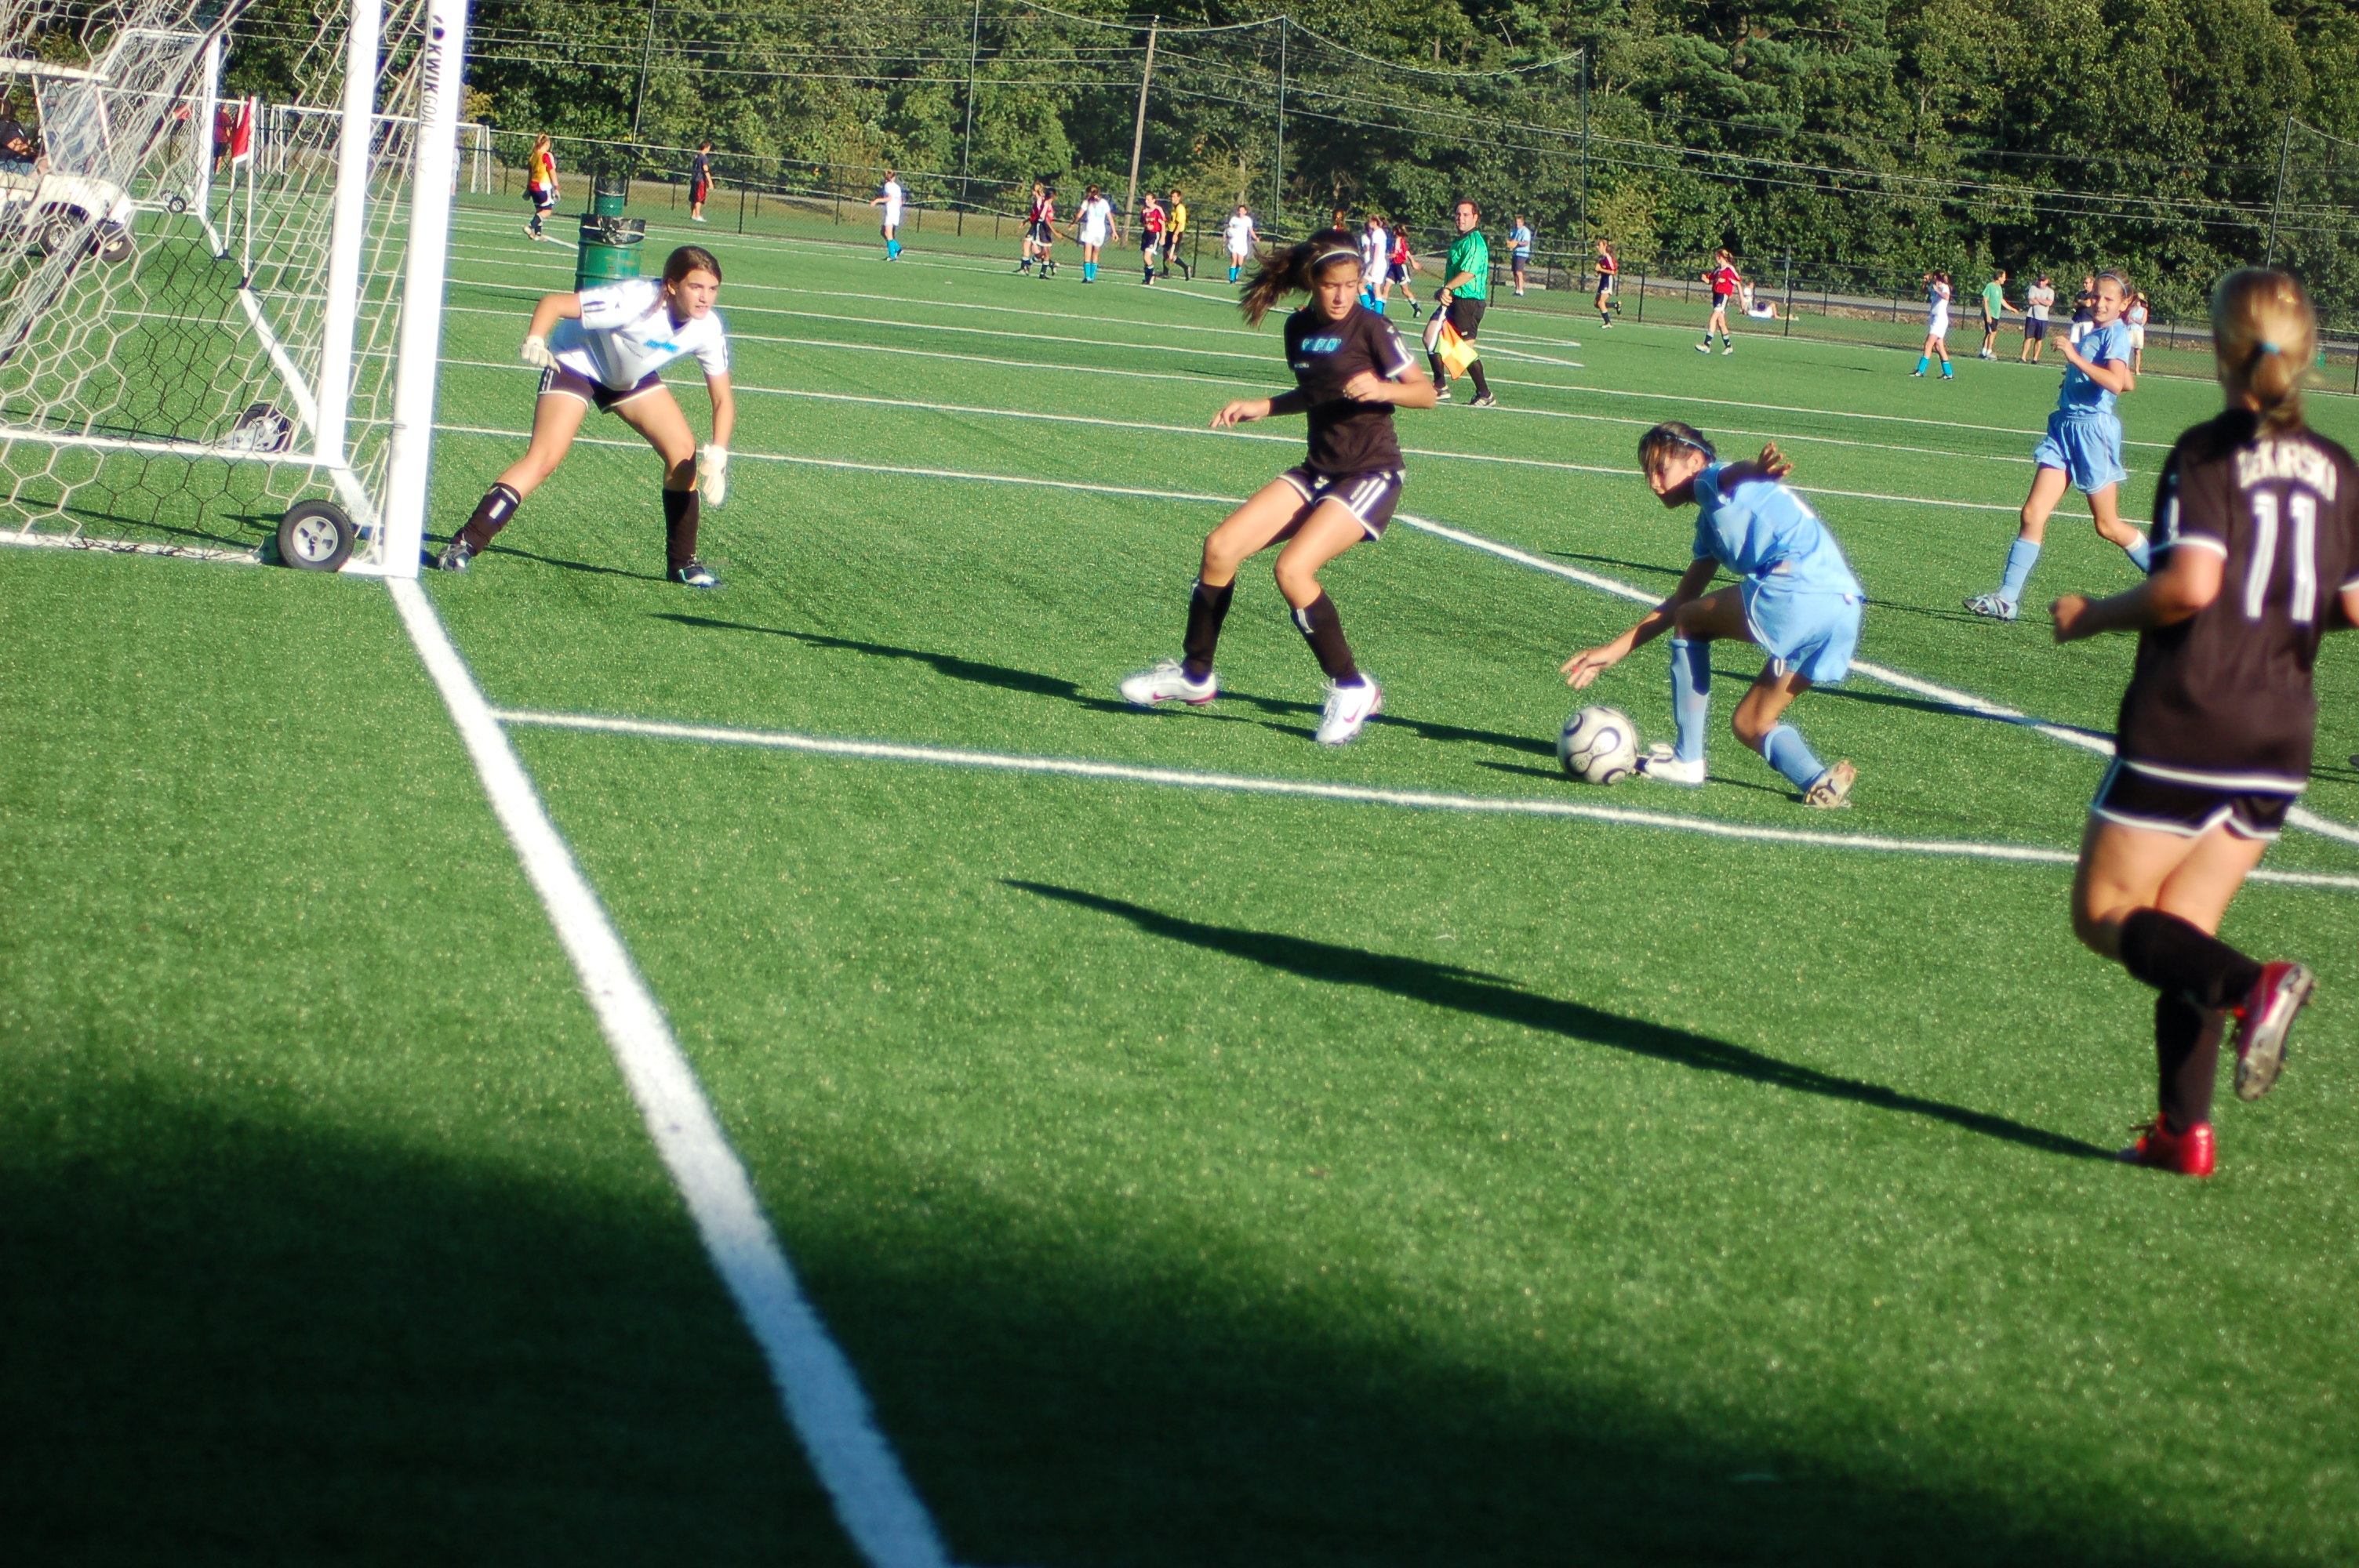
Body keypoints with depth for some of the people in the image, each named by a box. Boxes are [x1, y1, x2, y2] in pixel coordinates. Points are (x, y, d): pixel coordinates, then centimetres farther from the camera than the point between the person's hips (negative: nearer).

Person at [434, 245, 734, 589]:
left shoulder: (708, 329, -20)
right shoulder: (634, 300, -36)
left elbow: (723, 399, -11)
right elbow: (552, 303, -33)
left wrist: (717, 454, -27)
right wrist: (534, 341, -53)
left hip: (633, 375, 6)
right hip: (576, 362, -6)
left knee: (684, 452, -6)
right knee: (544, 459, -21)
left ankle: (683, 563, 9)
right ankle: (464, 544, -18)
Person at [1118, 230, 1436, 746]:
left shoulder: (1370, 327, -13)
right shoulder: (1299, 328, 6)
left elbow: (1426, 392, -11)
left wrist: (1381, 388, -29)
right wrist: (1260, 408, 12)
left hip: (1371, 476, -7)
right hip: (1319, 469, 7)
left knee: (1293, 568, -25)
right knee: (1221, 547, -4)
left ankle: (1352, 690, -9)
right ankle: (1195, 675, 13)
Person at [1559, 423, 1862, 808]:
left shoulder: (1711, 480, 7)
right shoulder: (1710, 521, 34)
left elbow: (1733, 476, -20)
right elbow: (1680, 601, 41)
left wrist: (1757, 471, -44)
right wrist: (1615, 650, 42)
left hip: (1796, 589, -10)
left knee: (1689, 622, 11)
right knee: (1750, 724, 18)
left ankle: (1687, 759, 11)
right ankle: (1817, 779, -8)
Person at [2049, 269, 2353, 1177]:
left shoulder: (2208, 454, -10)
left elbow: (2192, 582, -22)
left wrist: (2094, 616, -7)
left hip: (2187, 720, -6)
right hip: (2282, 738, 6)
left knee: (2104, 912, 5)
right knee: (2177, 936, 14)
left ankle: (2249, 987, -19)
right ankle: (2185, 1129, 8)